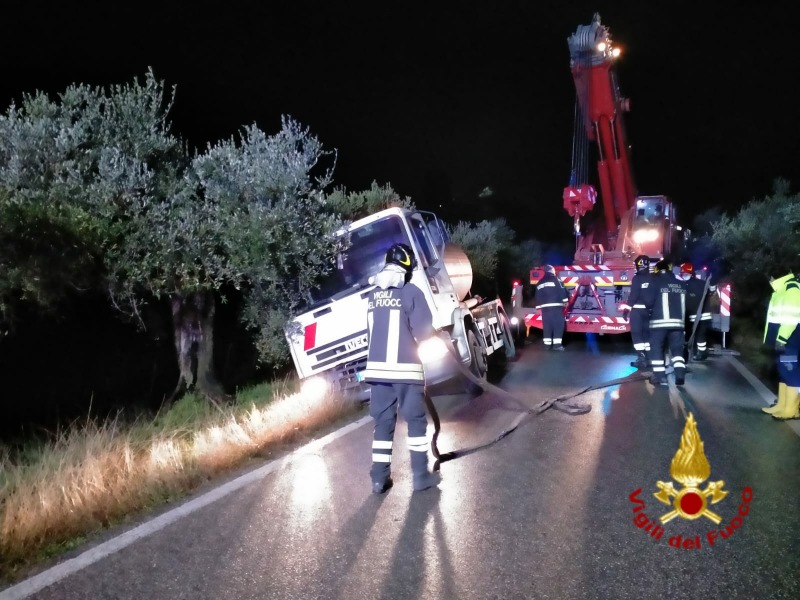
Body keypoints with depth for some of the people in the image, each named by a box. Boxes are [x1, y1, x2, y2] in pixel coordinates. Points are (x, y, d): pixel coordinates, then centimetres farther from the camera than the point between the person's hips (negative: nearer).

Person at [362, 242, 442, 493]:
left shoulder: (372, 295, 10)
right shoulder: (410, 292, -9)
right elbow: (424, 331, -10)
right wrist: (433, 335, 11)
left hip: (376, 367, 5)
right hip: (405, 367, -5)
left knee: (382, 422, 11)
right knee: (416, 420, 7)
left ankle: (380, 478, 14)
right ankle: (421, 475, 12)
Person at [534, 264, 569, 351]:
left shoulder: (540, 283, 17)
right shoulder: (556, 280, 0)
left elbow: (537, 296, 18)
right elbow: (563, 292, -5)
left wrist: (538, 307, 21)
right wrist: (565, 301, 3)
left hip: (545, 307, 6)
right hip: (556, 306, -5)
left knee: (547, 326, 7)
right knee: (558, 325, -4)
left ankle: (547, 344, 7)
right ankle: (557, 344, -10)